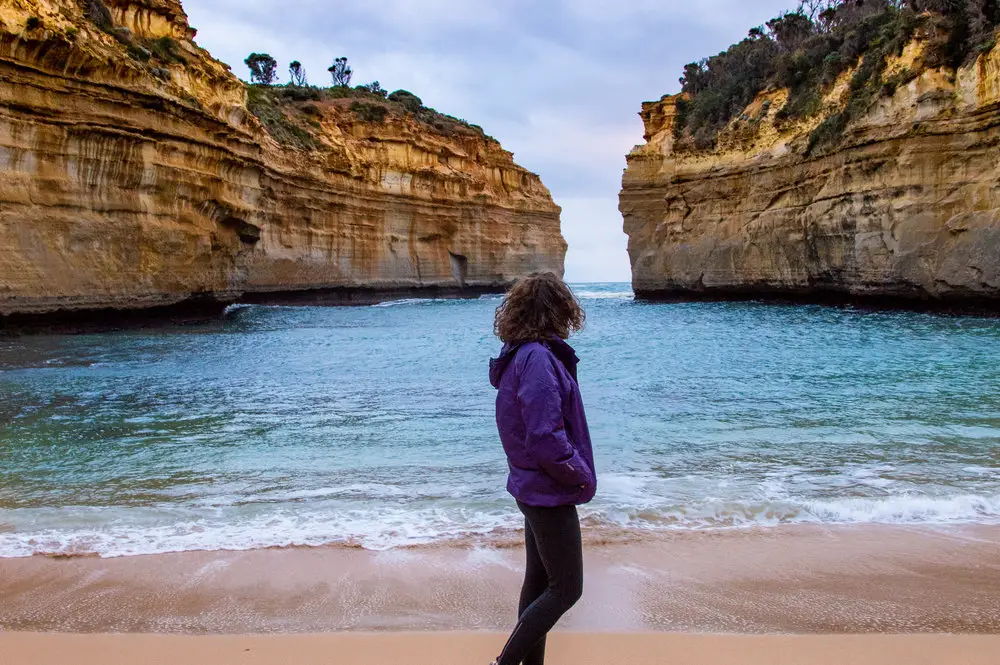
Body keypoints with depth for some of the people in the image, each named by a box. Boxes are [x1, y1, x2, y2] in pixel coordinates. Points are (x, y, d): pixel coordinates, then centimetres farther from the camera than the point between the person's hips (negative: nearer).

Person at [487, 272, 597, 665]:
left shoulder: (519, 356, 7)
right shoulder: (539, 359, -23)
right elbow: (546, 439, -27)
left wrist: (575, 472, 6)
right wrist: (582, 476, -12)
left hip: (534, 486, 9)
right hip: (549, 492, -9)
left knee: (539, 580, 17)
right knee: (567, 588, 2)